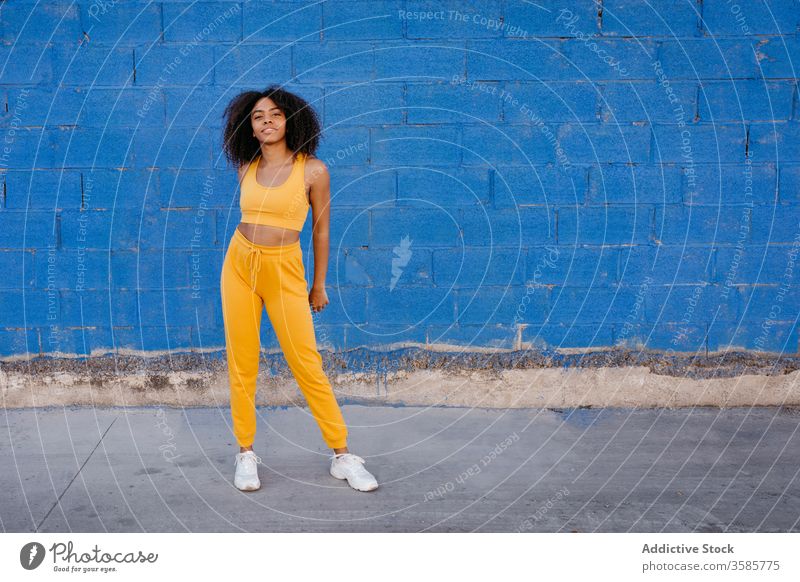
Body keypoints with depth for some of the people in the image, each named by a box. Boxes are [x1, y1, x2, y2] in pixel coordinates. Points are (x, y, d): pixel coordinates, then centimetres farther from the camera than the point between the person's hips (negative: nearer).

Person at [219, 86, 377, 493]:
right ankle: (246, 453, 19)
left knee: (307, 364, -4)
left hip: (285, 272, -4)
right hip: (239, 265, 4)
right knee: (241, 363, 6)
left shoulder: (313, 170, -7)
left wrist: (319, 284, 5)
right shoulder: (246, 168, 4)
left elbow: (321, 230, 0)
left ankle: (342, 455, 8)